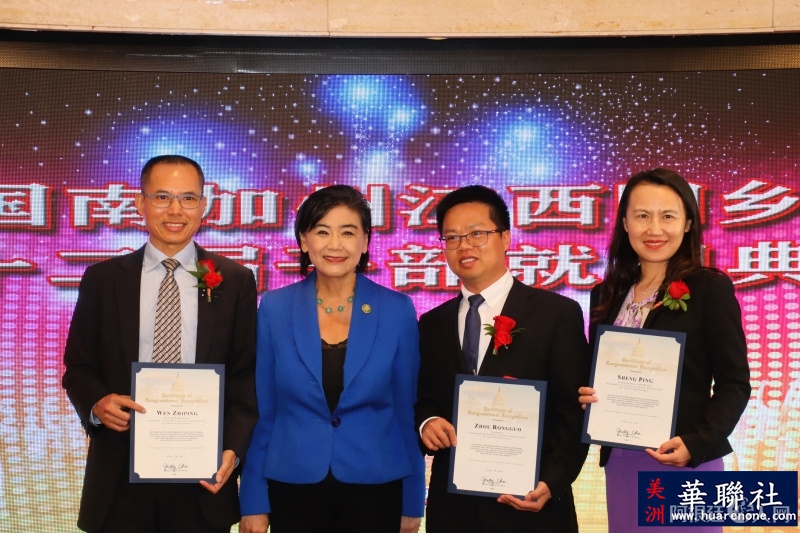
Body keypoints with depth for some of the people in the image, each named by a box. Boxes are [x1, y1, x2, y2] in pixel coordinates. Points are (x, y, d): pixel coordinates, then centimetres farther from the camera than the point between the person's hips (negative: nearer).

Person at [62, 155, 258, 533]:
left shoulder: (235, 281, 2)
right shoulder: (102, 279, 3)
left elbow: (247, 375, 3)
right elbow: (78, 367, 8)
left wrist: (233, 448, -10)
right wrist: (97, 403, -13)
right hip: (120, 472, 1)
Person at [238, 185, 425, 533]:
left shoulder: (397, 311, -4)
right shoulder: (275, 308, -3)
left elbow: (407, 411, 1)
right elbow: (262, 411, 1)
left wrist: (412, 504, 4)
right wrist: (254, 501, 0)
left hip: (373, 490, 0)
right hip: (293, 488, 1)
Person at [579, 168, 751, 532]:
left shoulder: (710, 288, -5)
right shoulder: (607, 295, 9)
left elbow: (734, 382, -7)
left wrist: (697, 444, -20)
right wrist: (587, 397, -6)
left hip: (685, 462, -4)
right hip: (620, 464, 5)